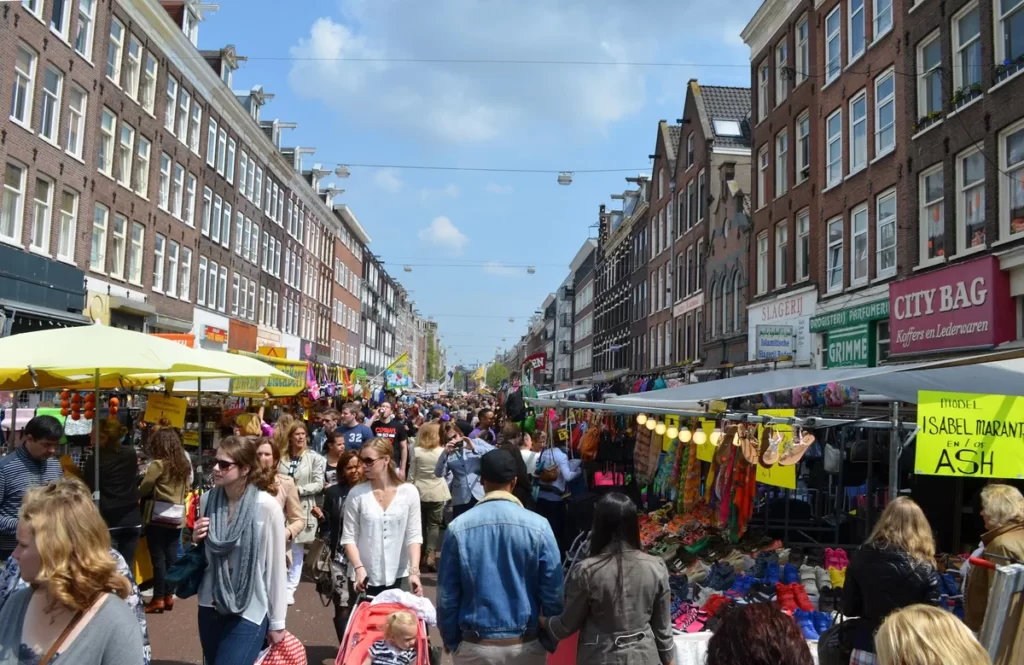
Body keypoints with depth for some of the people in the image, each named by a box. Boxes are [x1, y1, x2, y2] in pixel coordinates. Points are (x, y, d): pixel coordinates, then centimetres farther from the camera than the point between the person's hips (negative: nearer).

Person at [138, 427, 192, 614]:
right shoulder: (184, 465, 8)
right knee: (171, 556, 10)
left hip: (158, 516, -6)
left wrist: (136, 492, 12)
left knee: (158, 558, -1)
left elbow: (143, 490, -8)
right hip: (177, 516, 6)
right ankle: (169, 596, 15)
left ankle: (158, 599, 3)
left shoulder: (158, 465, -12)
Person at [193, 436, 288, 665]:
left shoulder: (267, 506, -18)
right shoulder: (207, 500, -3)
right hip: (210, 606, 5)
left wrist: (277, 621, -4)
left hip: (250, 611, -5)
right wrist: (196, 541, -9)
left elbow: (276, 566, -10)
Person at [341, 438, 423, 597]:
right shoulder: (357, 494, -5)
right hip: (365, 577, 0)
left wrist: (414, 571, -14)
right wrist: (359, 568, -17)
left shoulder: (409, 492, -4)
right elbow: (349, 537, -3)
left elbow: (414, 535, -4)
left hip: (398, 577, 0)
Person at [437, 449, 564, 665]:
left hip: (474, 646, 0)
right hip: (525, 646, 0)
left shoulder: (458, 528, -10)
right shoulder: (538, 526, -12)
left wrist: (451, 642, 9)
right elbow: (553, 592, -7)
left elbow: (447, 596, -5)